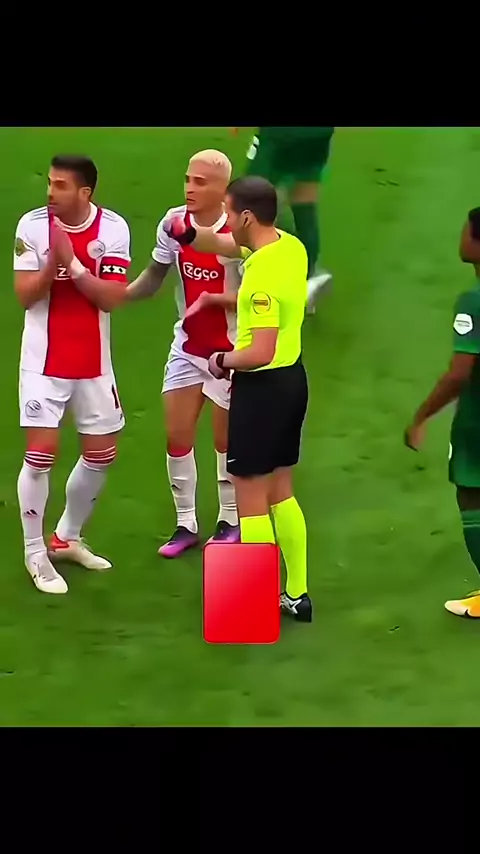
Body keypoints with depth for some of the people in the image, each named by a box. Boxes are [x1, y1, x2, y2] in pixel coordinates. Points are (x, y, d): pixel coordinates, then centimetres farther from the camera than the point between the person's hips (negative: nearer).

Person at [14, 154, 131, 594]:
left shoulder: (113, 228, -9)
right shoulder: (33, 224, -10)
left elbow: (111, 297, -14)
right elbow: (25, 295, -12)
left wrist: (73, 262, -25)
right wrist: (54, 261, -28)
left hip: (93, 363, 3)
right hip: (44, 361, -3)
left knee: (102, 454, 11)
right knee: (41, 453, -8)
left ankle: (67, 538, 32)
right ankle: (35, 553, 7)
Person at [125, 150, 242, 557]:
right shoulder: (174, 222, -7)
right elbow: (155, 275, 6)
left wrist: (214, 299, -29)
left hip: (229, 350, -5)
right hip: (187, 346, 5)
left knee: (227, 439, 9)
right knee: (177, 436, 5)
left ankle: (230, 522, 28)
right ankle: (186, 524, 19)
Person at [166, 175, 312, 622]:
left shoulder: (263, 275, -25)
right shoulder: (290, 246, 2)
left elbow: (260, 352, -30)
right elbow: (221, 245, 16)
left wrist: (223, 361, -11)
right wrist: (189, 233, -4)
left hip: (262, 387, -9)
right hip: (292, 378, 9)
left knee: (250, 500, 2)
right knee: (280, 492, 18)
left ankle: (257, 601, 8)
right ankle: (296, 594, 25)